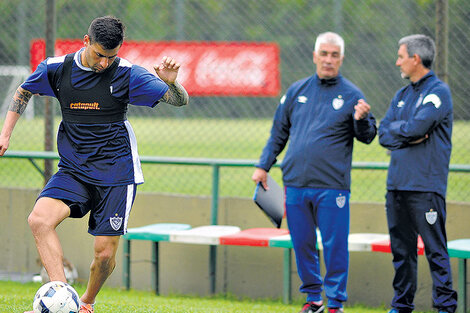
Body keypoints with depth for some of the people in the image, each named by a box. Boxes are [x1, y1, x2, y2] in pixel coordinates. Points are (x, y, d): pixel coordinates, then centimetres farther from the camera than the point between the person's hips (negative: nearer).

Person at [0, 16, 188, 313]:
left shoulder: (127, 74, -9)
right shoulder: (57, 69, -2)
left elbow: (181, 101, -9)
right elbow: (24, 92, 19)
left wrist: (170, 82, -31)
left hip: (116, 174, -2)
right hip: (73, 171, 2)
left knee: (105, 253, -4)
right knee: (40, 219, -25)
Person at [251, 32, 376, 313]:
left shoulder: (352, 95, 2)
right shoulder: (297, 91, 12)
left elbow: (368, 136, 0)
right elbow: (279, 132, 18)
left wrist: (361, 120, -21)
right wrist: (263, 166, 13)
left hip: (332, 186, -4)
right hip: (295, 184, 4)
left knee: (335, 245, -4)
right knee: (302, 244, 9)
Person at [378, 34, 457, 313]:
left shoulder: (438, 91, -5)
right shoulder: (402, 96, 19)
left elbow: (417, 126, -18)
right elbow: (384, 135, 10)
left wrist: (395, 128, 1)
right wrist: (409, 136, -8)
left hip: (426, 185, -7)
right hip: (397, 183, 7)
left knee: (435, 249, -5)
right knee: (401, 249, 10)